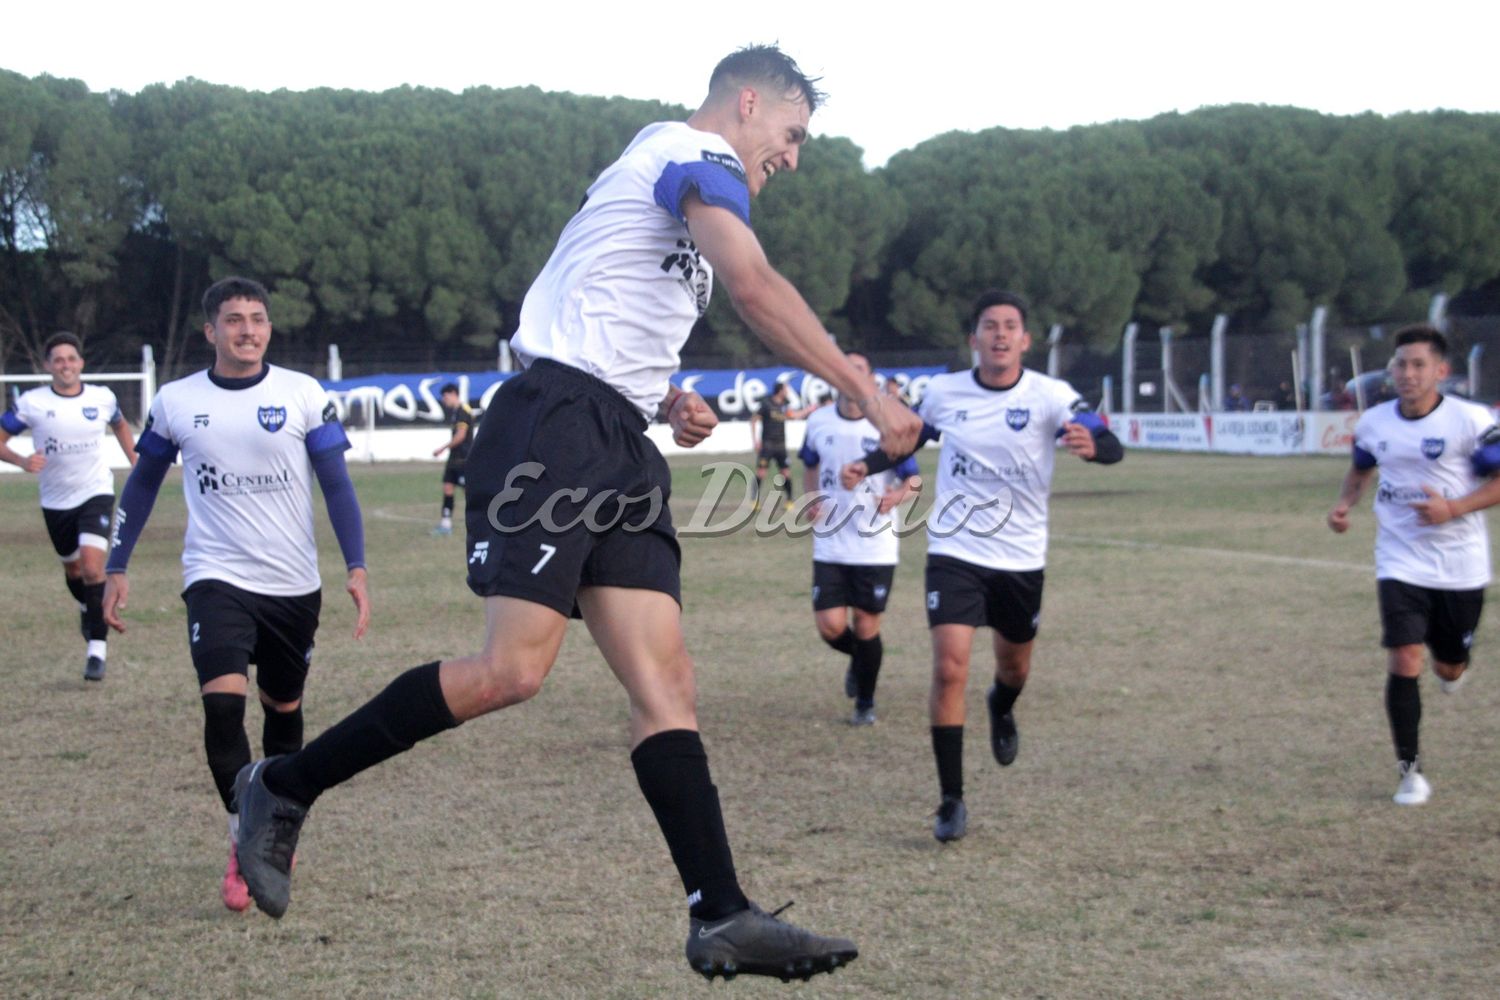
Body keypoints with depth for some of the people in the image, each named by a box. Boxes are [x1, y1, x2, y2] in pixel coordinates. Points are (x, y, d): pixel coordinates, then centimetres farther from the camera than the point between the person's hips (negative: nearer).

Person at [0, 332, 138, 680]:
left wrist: (136, 465, 10)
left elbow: (120, 426, 18)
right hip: (56, 501, 1)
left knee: (92, 565, -19)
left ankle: (97, 649, -15)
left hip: (96, 492, -1)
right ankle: (87, 609, 52)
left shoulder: (102, 398, -4)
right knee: (72, 568, 17)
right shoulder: (31, 402, -10)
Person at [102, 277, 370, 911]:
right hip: (216, 578, -1)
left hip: (294, 584, 1)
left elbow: (337, 484, 0)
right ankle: (243, 847, -8)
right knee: (223, 704, -20)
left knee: (284, 709, 14)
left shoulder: (303, 395, -3)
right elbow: (143, 484, 13)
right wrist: (117, 567, 10)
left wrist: (356, 567, -9)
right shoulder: (175, 402, 1)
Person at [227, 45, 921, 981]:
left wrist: (666, 399, 17)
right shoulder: (695, 154, -1)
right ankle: (285, 786, -3)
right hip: (558, 425, -10)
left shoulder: (666, 165, 29)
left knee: (666, 681, -3)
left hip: (620, 447, 10)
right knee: (515, 667, -17)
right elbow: (756, 288, -17)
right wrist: (866, 393, -18)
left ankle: (722, 918, -9)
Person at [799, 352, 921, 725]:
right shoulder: (818, 422, 2)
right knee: (830, 627, -5)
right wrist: (810, 498, 2)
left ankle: (865, 703, 24)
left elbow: (914, 478, -2)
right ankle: (857, 660, 31)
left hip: (876, 546, -2)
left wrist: (898, 495, -24)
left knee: (866, 626, 3)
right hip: (830, 544, 2)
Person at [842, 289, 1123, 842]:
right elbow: (910, 437, 16)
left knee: (1014, 665, 19)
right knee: (949, 669, -15)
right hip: (954, 552, 0)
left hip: (1021, 558, 0)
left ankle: (1001, 710, 58)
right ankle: (951, 800, -5)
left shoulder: (1049, 396, -12)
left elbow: (1112, 447, -23)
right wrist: (867, 465, -1)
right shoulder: (944, 391, -4)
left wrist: (1091, 445, -47)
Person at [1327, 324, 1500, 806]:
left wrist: (1453, 508, -24)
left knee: (1450, 667, 12)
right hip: (1401, 562, 1)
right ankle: (1410, 769, 1)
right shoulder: (1374, 422, 0)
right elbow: (1360, 469, 19)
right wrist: (1344, 504, -1)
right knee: (1403, 662, -13)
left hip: (1460, 564, -1)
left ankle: (1450, 665, 52)